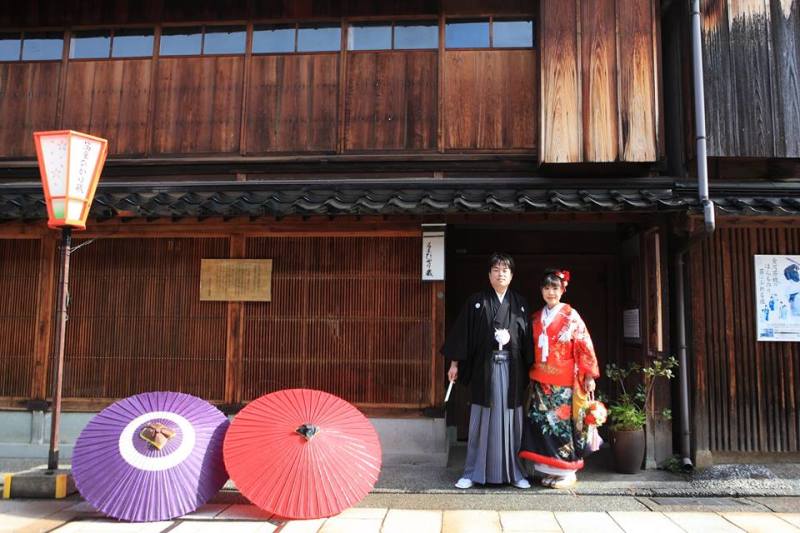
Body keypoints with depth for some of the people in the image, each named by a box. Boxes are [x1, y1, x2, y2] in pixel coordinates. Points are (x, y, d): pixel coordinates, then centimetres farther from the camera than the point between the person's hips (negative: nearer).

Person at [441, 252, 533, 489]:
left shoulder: (520, 304, 9)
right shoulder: (476, 302, 2)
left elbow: (528, 338, 10)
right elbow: (462, 332, 0)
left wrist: (530, 369, 6)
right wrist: (455, 363, -4)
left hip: (512, 369, 2)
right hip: (484, 367, -2)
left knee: (511, 420, 6)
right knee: (481, 419, 3)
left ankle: (514, 472, 17)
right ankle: (472, 472, 11)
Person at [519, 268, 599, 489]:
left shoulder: (571, 316, -2)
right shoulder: (536, 318, 12)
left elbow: (584, 346, -5)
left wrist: (589, 375, -10)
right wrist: (531, 375, 12)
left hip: (563, 381, -4)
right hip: (541, 380, 5)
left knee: (562, 422, -2)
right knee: (542, 422, 4)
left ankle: (567, 472, 9)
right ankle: (550, 470, 14)